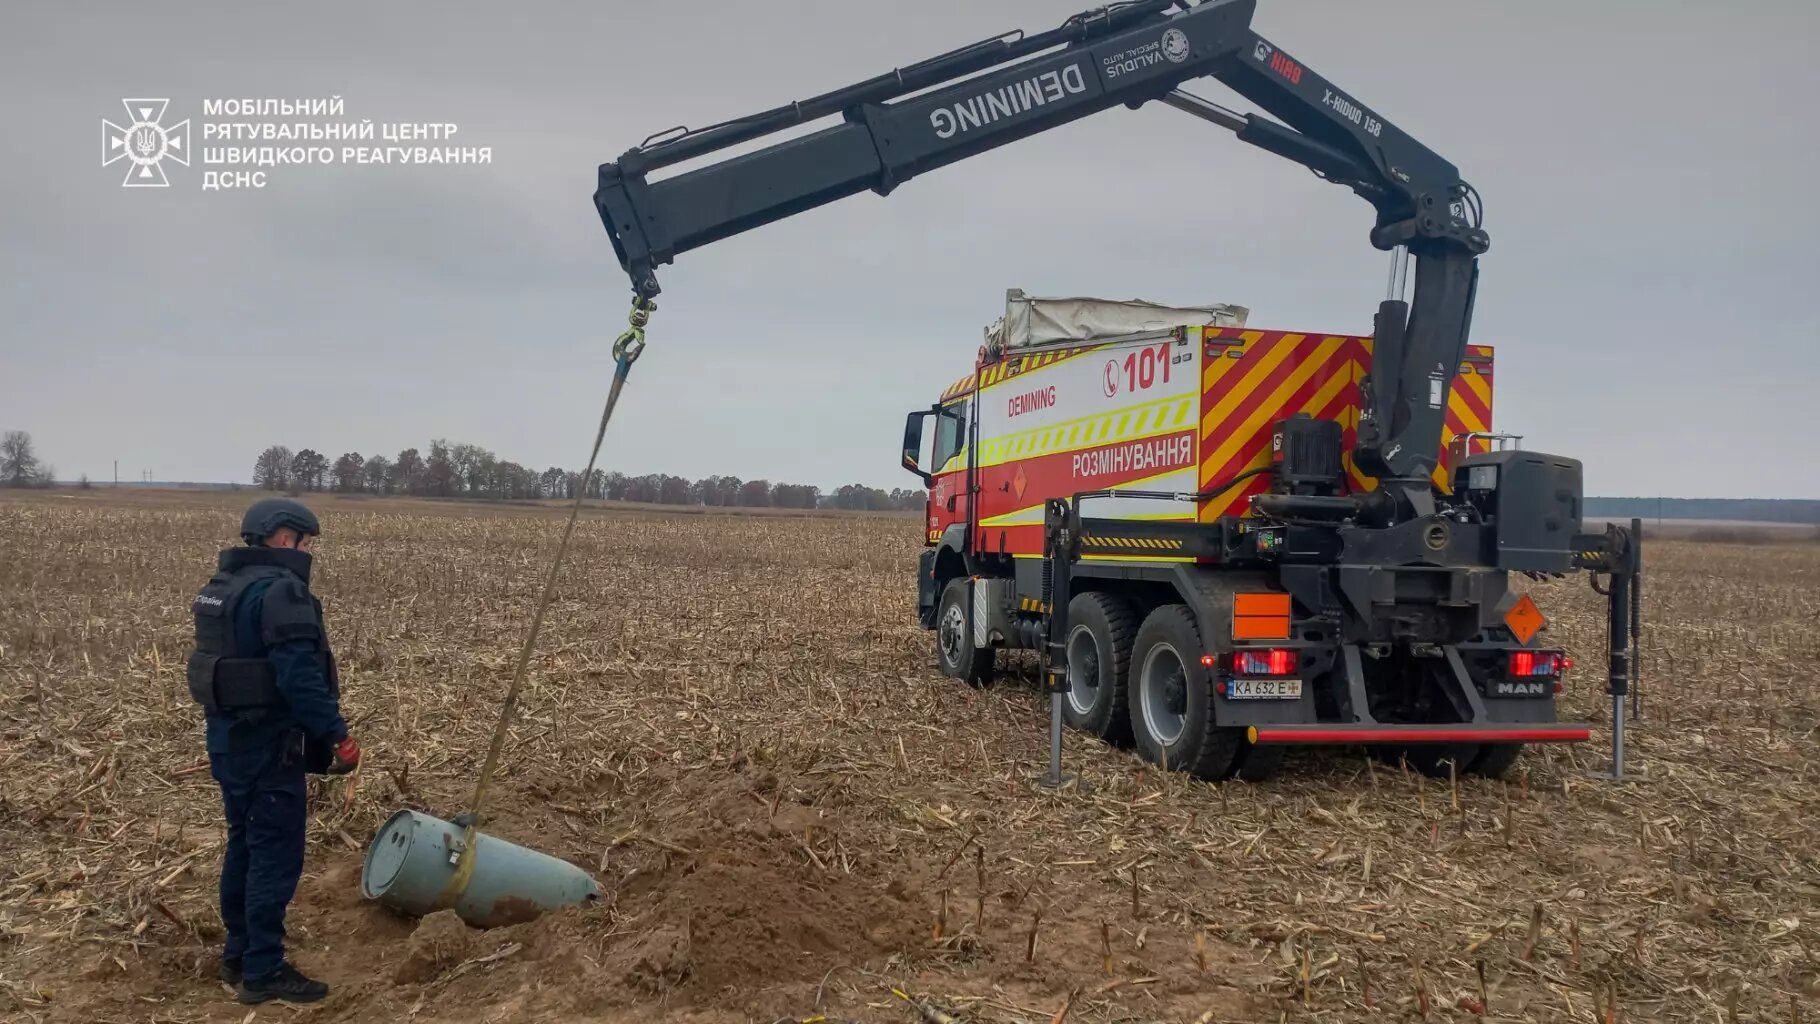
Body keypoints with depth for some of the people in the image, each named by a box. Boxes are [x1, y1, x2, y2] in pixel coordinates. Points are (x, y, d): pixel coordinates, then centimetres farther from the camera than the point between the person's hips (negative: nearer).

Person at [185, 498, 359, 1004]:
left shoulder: (221, 587, 12)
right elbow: (299, 676, -26)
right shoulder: (279, 590, -19)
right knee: (276, 854, -2)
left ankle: (238, 955, 30)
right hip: (267, 744, -10)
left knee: (244, 845, 19)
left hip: (227, 739, 10)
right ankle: (263, 971, 5)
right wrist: (338, 734, -20)